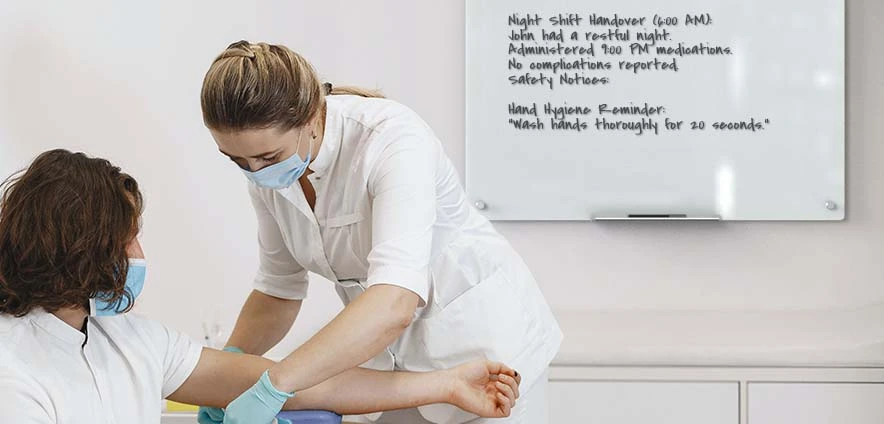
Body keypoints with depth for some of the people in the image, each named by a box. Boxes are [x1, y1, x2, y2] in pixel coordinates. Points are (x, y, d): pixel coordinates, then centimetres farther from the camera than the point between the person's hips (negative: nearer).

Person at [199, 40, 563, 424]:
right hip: (391, 352, 6)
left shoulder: (392, 139, -31)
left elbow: (394, 304, -42)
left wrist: (273, 386, -47)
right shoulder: (267, 168, -10)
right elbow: (278, 289, 2)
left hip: (480, 339, -6)